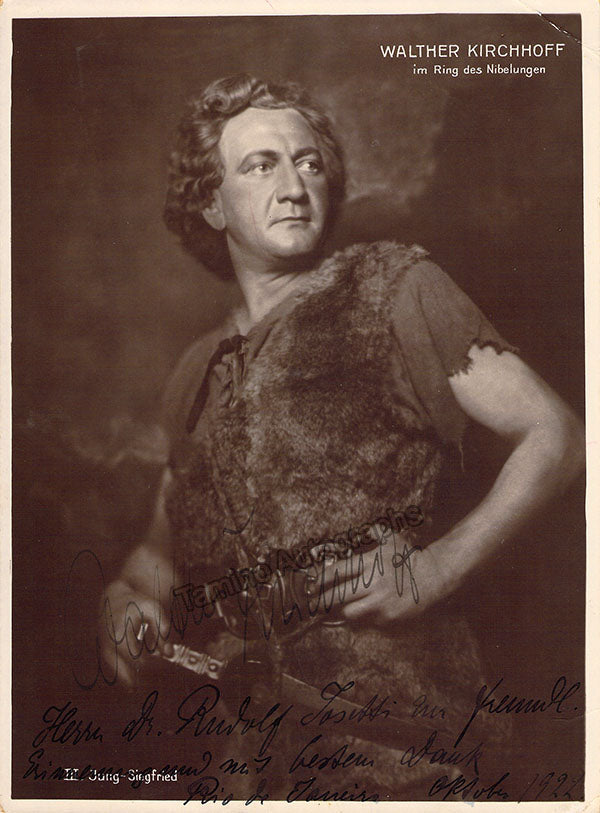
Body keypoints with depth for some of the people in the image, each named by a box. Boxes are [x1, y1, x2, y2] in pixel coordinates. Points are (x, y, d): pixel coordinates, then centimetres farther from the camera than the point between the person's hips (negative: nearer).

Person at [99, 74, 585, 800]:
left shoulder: (386, 285, 2)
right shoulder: (196, 374, 16)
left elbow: (554, 435, -3)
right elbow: (164, 544, 25)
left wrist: (438, 567, -13)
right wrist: (126, 598, 3)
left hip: (385, 704, -4)